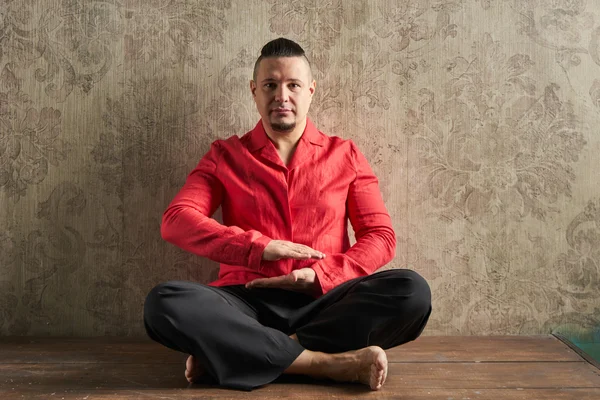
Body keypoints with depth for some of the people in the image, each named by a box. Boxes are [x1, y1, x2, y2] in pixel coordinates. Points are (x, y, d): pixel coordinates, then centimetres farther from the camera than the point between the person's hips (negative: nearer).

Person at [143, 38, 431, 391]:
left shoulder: (345, 155, 13)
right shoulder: (226, 156, 12)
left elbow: (381, 236, 7)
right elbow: (176, 220, -2)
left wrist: (319, 276, -10)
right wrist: (261, 247, -14)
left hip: (323, 301, 1)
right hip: (247, 301, 0)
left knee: (411, 291, -27)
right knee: (164, 303, -30)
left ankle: (233, 352, -24)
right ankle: (332, 363, -28)